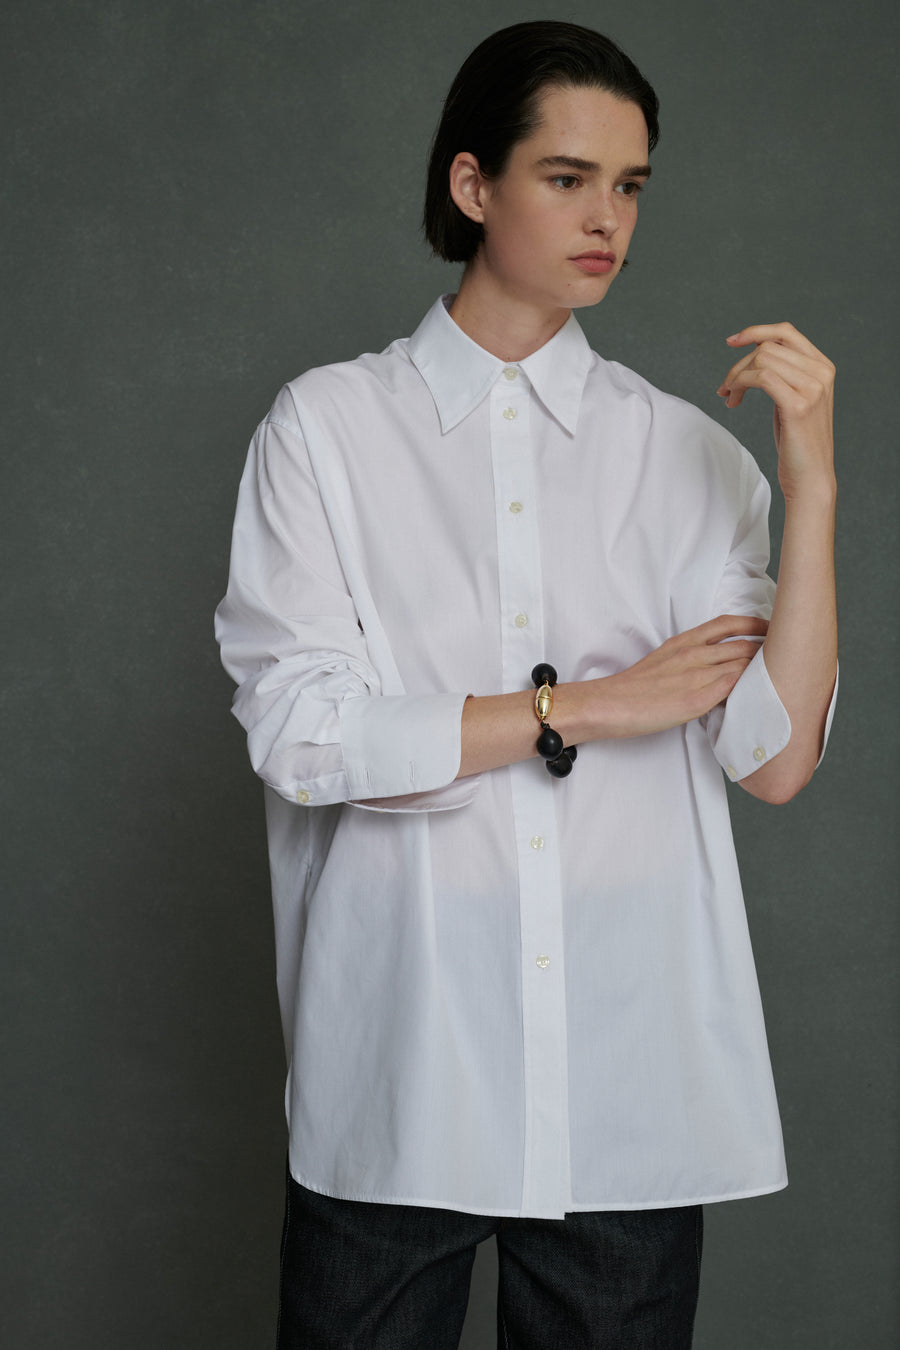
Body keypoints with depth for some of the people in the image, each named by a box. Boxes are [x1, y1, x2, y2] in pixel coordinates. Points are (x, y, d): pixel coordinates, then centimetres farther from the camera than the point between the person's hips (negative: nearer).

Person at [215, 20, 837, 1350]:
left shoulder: (688, 453, 5)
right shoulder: (328, 427, 1)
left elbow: (777, 759, -4)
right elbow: (301, 733, -9)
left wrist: (814, 482, -11)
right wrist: (588, 706, -8)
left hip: (632, 1077, 2)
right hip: (398, 1072, -1)